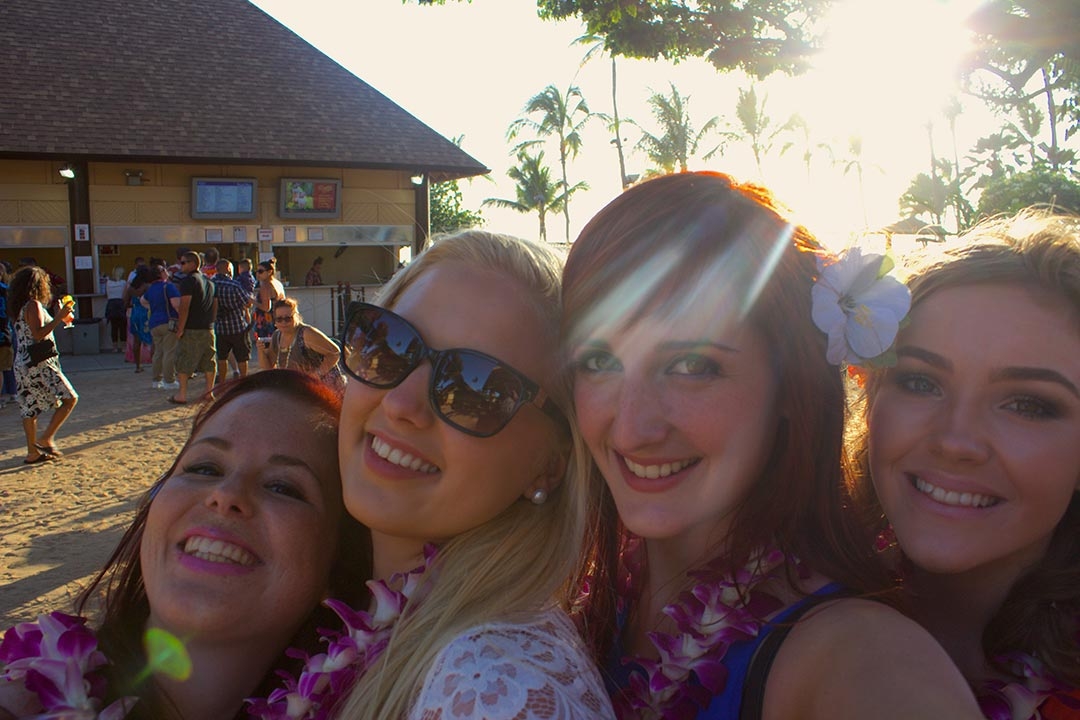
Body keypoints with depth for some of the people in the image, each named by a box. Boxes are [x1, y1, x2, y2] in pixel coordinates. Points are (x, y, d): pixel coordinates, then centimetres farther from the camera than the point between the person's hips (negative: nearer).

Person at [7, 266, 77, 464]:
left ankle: (33, 451, 14)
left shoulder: (19, 307, 15)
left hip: (23, 364, 9)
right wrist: (59, 318, -22)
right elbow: (38, 334, -22)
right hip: (39, 363, -9)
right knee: (70, 398, -4)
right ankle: (45, 439, -6)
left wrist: (58, 316, 23)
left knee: (30, 407, 10)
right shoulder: (34, 305, -12)